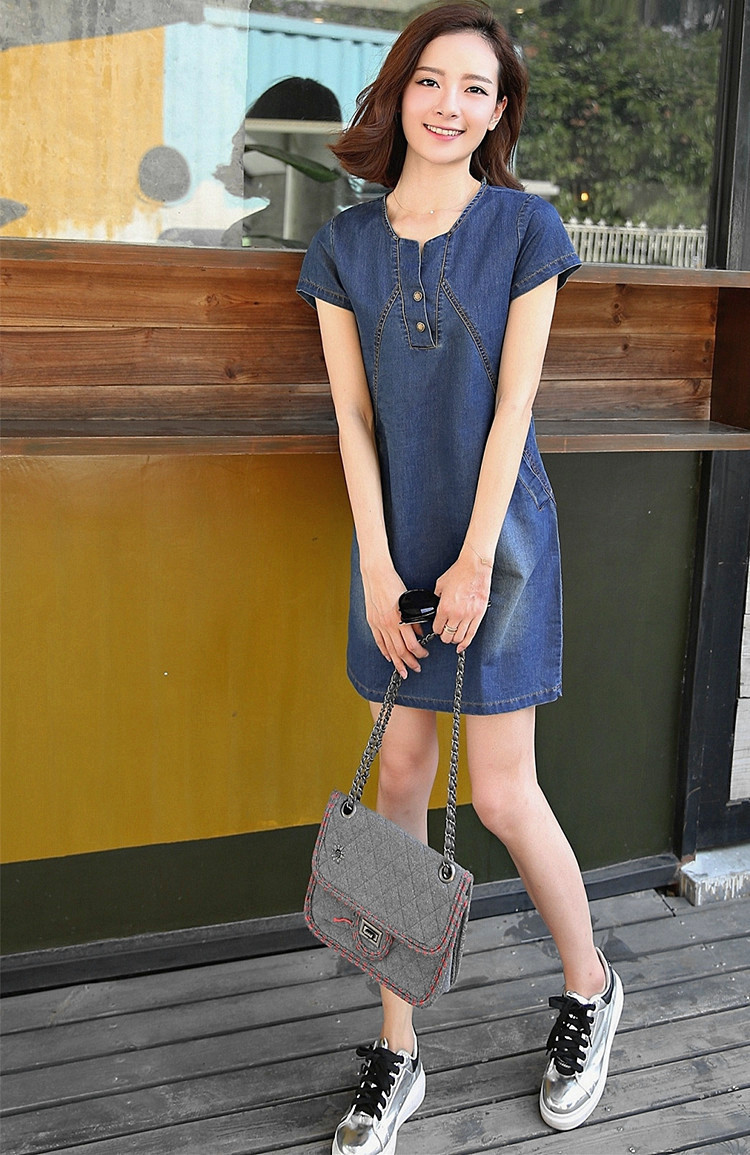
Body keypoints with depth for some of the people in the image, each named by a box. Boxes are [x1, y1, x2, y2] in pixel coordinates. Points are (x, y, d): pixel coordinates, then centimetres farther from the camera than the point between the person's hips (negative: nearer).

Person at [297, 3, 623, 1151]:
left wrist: (474, 563, -12)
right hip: (392, 540, 4)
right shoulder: (345, 243, 4)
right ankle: (397, 1056, 19)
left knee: (502, 794, -1)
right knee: (398, 779, 7)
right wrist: (377, 571, -5)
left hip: (497, 535, -3)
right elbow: (353, 418, 2)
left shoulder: (525, 226, -4)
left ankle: (591, 989, 28)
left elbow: (512, 404, -8)